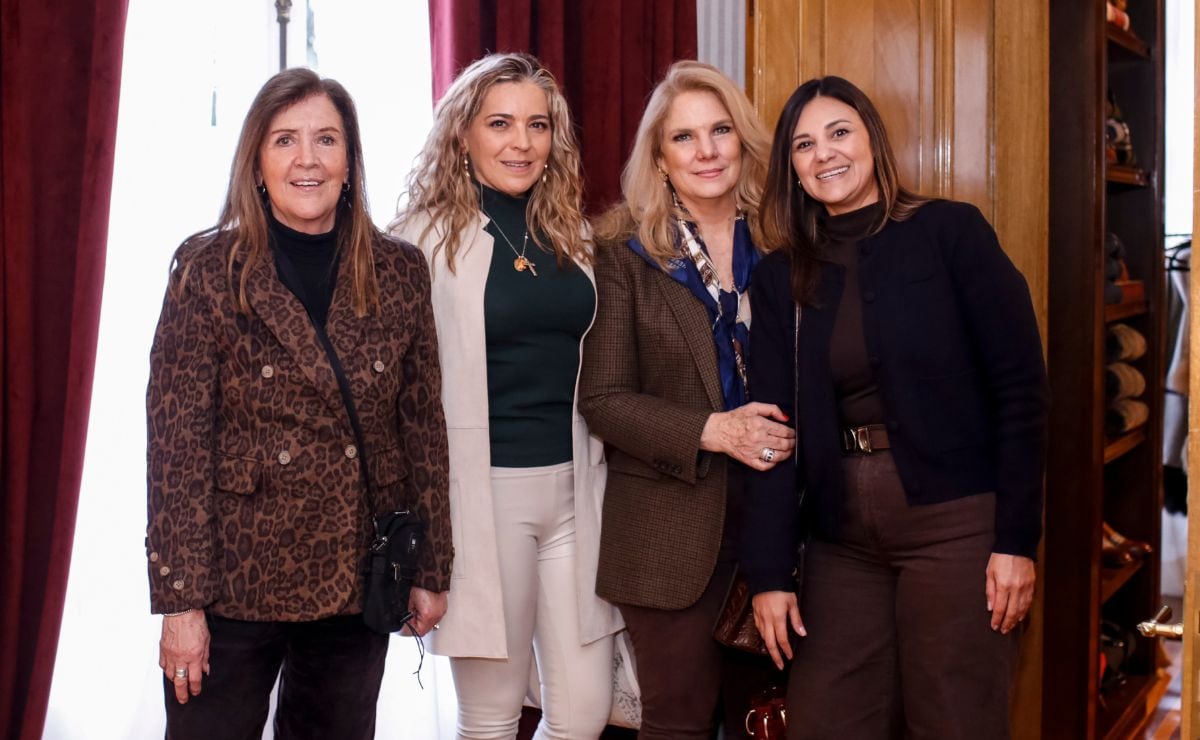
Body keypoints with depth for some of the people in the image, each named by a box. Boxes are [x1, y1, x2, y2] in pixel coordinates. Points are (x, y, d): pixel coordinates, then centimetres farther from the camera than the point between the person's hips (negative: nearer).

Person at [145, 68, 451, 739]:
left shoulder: (400, 273, 2)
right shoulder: (208, 269, -6)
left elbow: (424, 427, 5)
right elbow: (177, 441, -9)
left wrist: (432, 571, 5)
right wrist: (181, 600, -11)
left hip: (359, 581, 3)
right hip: (236, 579, -2)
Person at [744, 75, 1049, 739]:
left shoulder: (951, 234, -2)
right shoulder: (781, 278, 9)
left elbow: (1020, 387, -6)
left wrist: (1016, 538, -11)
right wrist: (769, 572, -2)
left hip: (954, 525, -3)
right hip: (843, 535, 4)